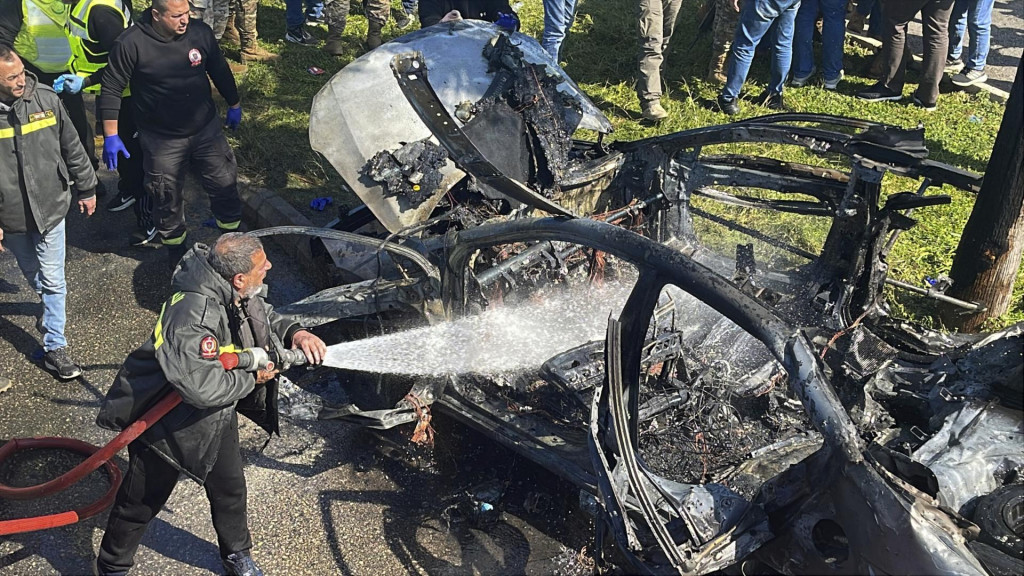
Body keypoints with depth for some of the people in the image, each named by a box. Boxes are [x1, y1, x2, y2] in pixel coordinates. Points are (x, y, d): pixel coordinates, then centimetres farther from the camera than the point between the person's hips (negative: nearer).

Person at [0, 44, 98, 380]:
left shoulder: (45, 97, -11)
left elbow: (72, 147, 2)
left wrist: (86, 188, 9)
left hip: (50, 207, 0)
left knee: (52, 280, 4)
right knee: (32, 275, 21)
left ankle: (54, 347, 16)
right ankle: (52, 305, 51)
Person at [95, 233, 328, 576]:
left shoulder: (239, 295, -12)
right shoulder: (193, 315, -40)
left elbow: (266, 318, 10)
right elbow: (201, 385, -47)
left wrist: (294, 333, -11)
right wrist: (251, 379, -30)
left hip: (217, 418, 8)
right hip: (166, 424, -8)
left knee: (230, 489, 25)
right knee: (141, 502, 16)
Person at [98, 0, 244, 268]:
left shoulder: (200, 32, -10)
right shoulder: (131, 44, -20)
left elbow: (220, 70, 7)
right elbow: (111, 88, -11)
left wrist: (234, 105, 18)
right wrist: (111, 136, -11)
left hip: (206, 130, 3)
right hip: (161, 140, -3)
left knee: (225, 185, 13)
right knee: (168, 199, 11)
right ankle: (176, 251, 33)